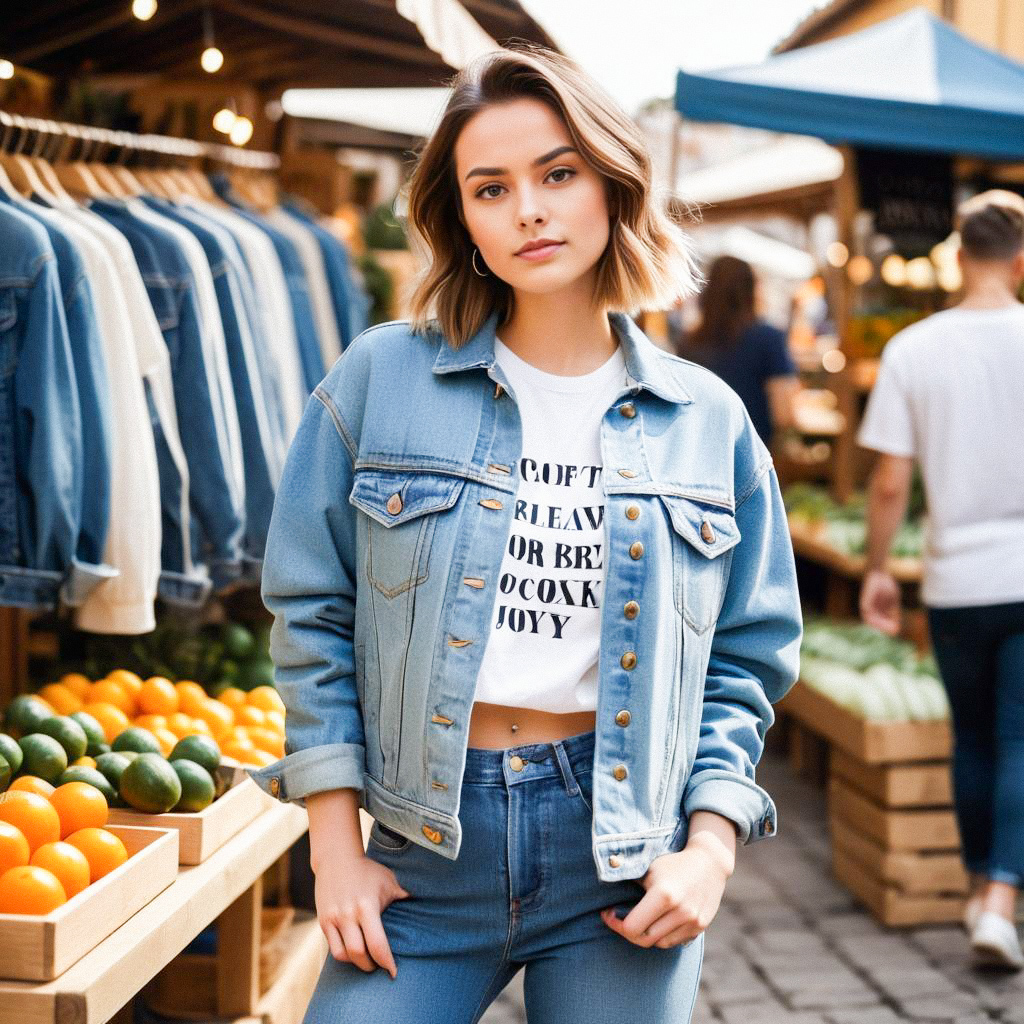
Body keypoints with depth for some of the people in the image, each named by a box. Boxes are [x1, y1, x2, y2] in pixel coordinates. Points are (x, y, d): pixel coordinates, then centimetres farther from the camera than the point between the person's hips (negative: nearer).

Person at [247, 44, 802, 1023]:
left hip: (628, 860, 1)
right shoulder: (381, 377, 0)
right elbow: (313, 617, 2)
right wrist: (335, 843, -2)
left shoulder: (706, 419, 4)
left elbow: (744, 657, 8)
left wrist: (712, 844, -4)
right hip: (428, 849, -1)